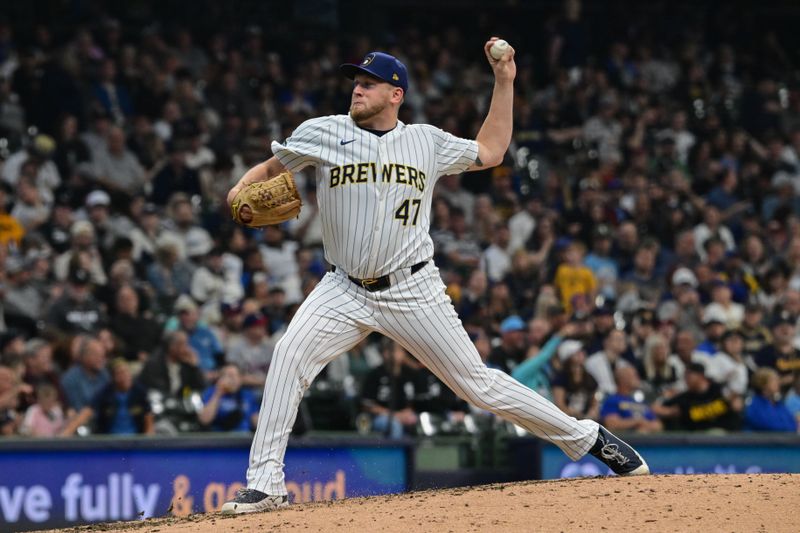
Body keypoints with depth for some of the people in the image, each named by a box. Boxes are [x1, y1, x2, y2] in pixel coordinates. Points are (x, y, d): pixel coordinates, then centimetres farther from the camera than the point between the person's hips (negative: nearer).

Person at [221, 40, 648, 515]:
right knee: (290, 356, -22)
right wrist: (241, 192, -15)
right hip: (345, 291, 0)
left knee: (477, 383, 1)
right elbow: (269, 169, 8)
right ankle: (266, 484, -18)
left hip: (413, 292, 0)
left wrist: (504, 82, 12)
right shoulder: (324, 133, 2)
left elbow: (490, 153, 17)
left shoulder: (427, 141, 6)